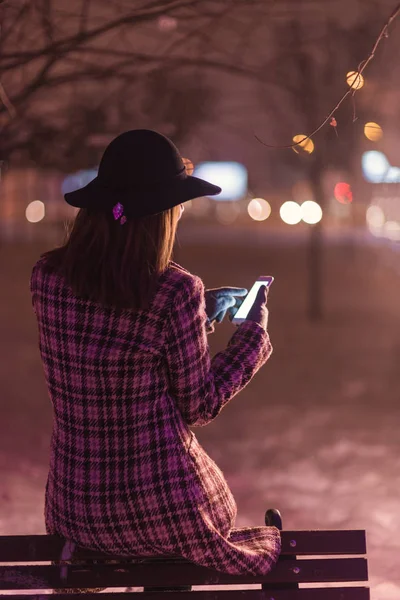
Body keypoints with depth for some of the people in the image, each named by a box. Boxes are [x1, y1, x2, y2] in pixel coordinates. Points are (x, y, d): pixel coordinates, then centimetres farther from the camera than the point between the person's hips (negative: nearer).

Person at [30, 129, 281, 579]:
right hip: (162, 508, -4)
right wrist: (255, 331, 3)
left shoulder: (46, 277, -7)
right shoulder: (176, 293, -21)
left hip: (74, 512, 4)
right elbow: (199, 407, -9)